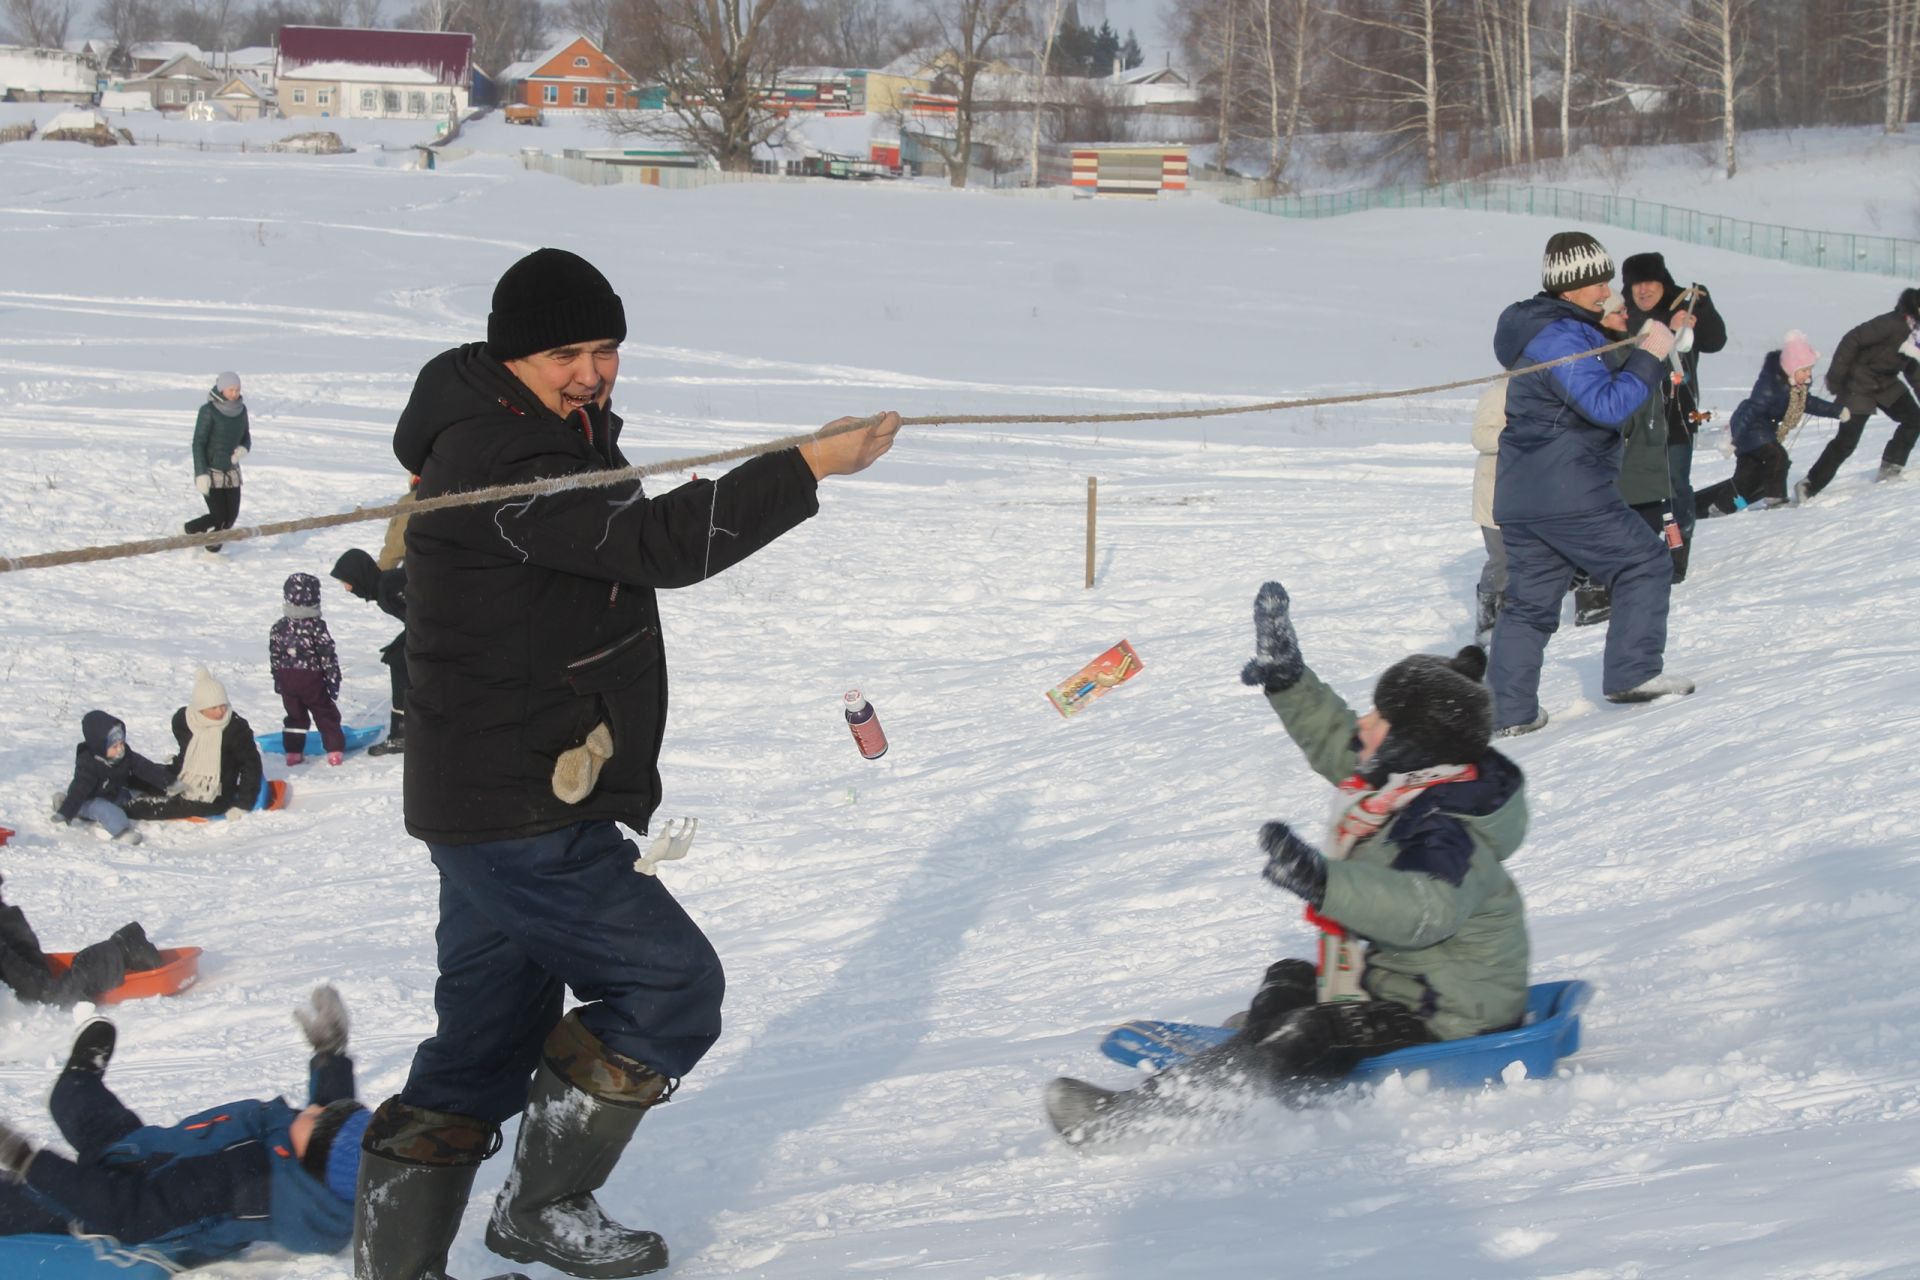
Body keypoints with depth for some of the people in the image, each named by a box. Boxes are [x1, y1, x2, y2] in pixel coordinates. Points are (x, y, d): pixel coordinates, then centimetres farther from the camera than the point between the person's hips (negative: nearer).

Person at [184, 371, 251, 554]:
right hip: (210, 471, -5)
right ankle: (188, 529, 18)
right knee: (219, 516, -9)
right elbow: (198, 443, -16)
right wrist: (201, 474, -22)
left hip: (231, 471, 5)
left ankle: (213, 548, 24)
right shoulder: (208, 410, -17)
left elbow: (246, 437, 13)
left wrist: (243, 449, -11)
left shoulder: (241, 409, 0)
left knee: (231, 516, 1)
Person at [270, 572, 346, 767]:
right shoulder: (316, 626, -15)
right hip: (312, 679, -3)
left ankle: (293, 751, 14)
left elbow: (274, 656, 6)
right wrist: (333, 678, -4)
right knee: (326, 714, 8)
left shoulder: (278, 627, -2)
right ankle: (334, 750, 4)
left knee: (294, 715, 17)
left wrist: (278, 679, 16)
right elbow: (327, 655, -13)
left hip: (287, 679, 4)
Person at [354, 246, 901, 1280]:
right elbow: (661, 542, -28)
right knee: (673, 985, 0)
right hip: (524, 821, -11)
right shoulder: (499, 467, -21)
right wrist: (811, 467, -27)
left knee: (480, 1055, 14)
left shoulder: (553, 436, 13)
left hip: (492, 809, 11)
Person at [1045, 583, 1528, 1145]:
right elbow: (1334, 740, 21)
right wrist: (1286, 677, 16)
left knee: (1309, 1035, -29)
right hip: (1401, 977, 12)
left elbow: (1425, 909, -49)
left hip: (1446, 1023, -12)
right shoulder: (1416, 781, 4)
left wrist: (1324, 881, -62)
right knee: (1289, 979, 29)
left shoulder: (1448, 835, -28)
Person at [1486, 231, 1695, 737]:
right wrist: (1648, 356, -17)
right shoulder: (1559, 338, -15)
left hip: (1520, 496, 10)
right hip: (1569, 494, -10)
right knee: (1645, 563, 4)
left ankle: (1508, 710, 6)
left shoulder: (1552, 330, 18)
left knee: (1530, 601, 10)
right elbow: (1607, 405, -22)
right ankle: (1632, 674, 2)